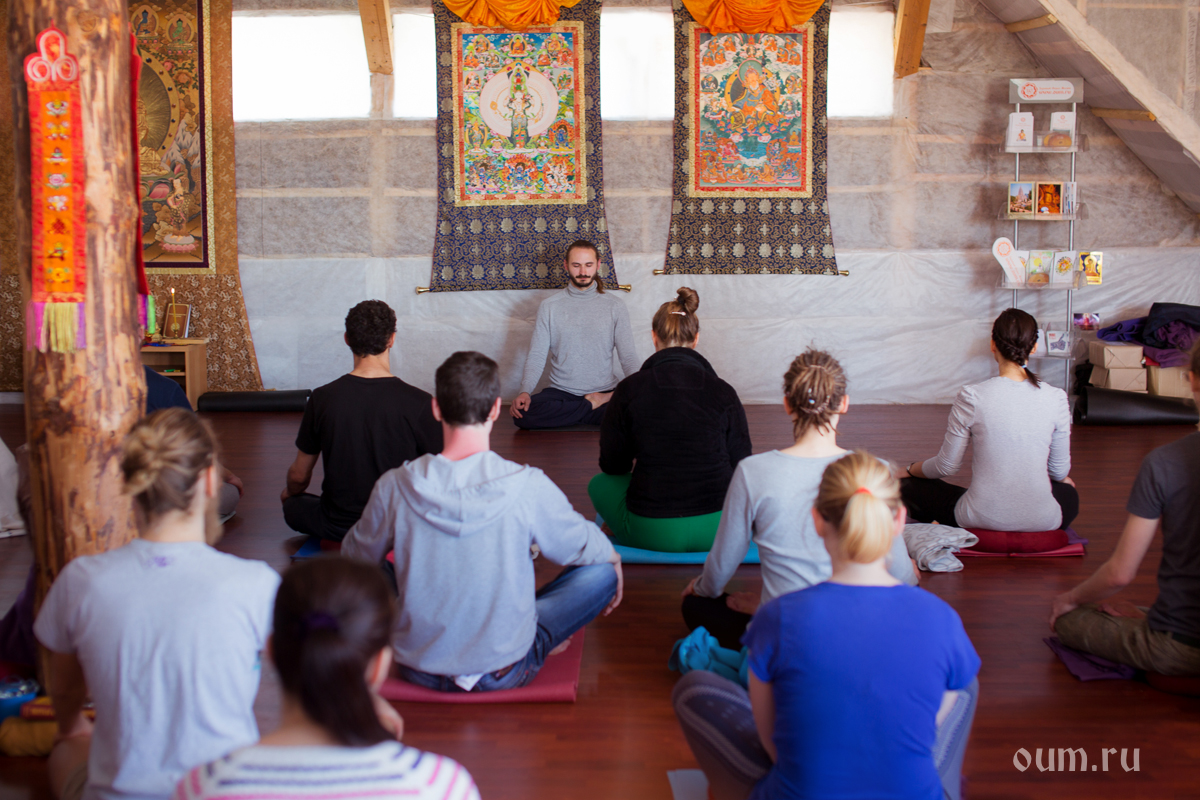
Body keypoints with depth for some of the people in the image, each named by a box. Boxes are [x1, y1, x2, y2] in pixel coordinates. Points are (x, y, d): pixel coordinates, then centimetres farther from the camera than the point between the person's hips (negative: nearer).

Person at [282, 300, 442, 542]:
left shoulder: (322, 398, -12)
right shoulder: (419, 402, -19)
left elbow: (299, 476, 1)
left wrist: (290, 494, 27)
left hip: (338, 528, 1)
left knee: (293, 506, 31)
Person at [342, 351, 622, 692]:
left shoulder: (394, 487, -15)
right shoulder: (529, 487, -20)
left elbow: (355, 558, 5)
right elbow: (583, 547, 0)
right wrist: (614, 559, 24)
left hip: (419, 670, 2)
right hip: (504, 672, -2)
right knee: (603, 570, 12)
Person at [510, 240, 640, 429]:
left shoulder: (615, 306, 6)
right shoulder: (549, 306, 6)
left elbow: (628, 355, 2)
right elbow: (536, 355, 2)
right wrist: (525, 391, -17)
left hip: (604, 390, -2)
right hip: (561, 391, 2)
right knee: (523, 413, -31)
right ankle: (596, 406, -17)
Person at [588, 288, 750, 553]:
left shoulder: (629, 389, -6)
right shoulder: (723, 391, -4)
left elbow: (612, 465, 5)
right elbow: (740, 465, 4)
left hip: (651, 533, -2)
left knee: (600, 484, 26)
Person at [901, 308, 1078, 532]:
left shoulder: (971, 397, -12)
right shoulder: (1056, 399, -6)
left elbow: (947, 465, -3)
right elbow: (1060, 470, 6)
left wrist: (910, 469, 19)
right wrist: (1063, 479, 32)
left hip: (982, 519, -3)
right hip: (1042, 521, 3)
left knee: (909, 487, 21)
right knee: (1069, 495, 39)